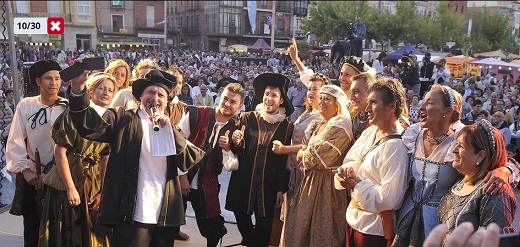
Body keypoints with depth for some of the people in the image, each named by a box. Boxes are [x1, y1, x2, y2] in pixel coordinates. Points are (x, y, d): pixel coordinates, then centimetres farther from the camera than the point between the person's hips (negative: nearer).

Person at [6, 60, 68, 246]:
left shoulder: (68, 107, -5)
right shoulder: (25, 106, -3)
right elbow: (15, 142, 0)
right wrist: (25, 170, -6)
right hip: (31, 177, 1)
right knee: (32, 227, 11)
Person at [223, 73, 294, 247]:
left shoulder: (287, 126, 0)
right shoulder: (247, 118, 0)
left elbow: (286, 161, 3)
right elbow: (237, 151, 3)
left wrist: (281, 189, 1)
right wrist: (236, 143, -19)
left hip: (268, 187, -1)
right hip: (243, 183, 1)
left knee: (264, 230, 3)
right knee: (242, 223, 11)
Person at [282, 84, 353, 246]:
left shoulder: (341, 125, -13)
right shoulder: (315, 125, 14)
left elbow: (319, 156, -18)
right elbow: (303, 151, 11)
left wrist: (303, 154, -2)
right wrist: (305, 154, -10)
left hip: (327, 183, -8)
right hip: (310, 180, 8)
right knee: (302, 229, 14)